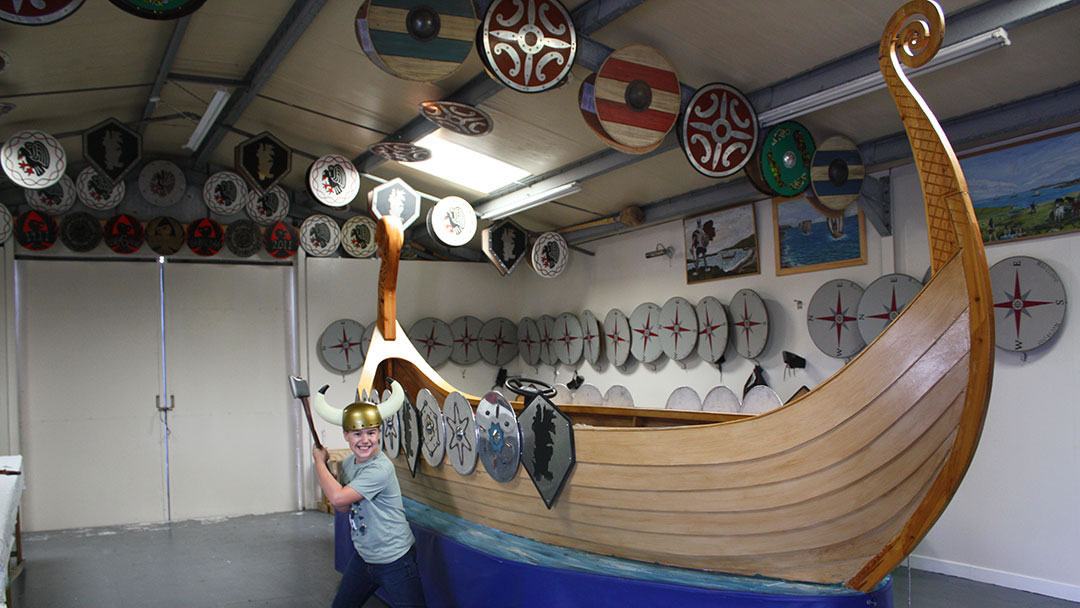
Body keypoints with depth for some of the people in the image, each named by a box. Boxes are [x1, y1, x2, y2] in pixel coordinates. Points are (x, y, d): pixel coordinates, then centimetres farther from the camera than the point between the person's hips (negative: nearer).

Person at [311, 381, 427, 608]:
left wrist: (319, 461, -15)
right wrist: (327, 476, -7)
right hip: (363, 556, 8)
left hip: (394, 561, -8)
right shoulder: (348, 464, 2)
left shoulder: (381, 469, -25)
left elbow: (339, 498, -30)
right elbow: (344, 507, 12)